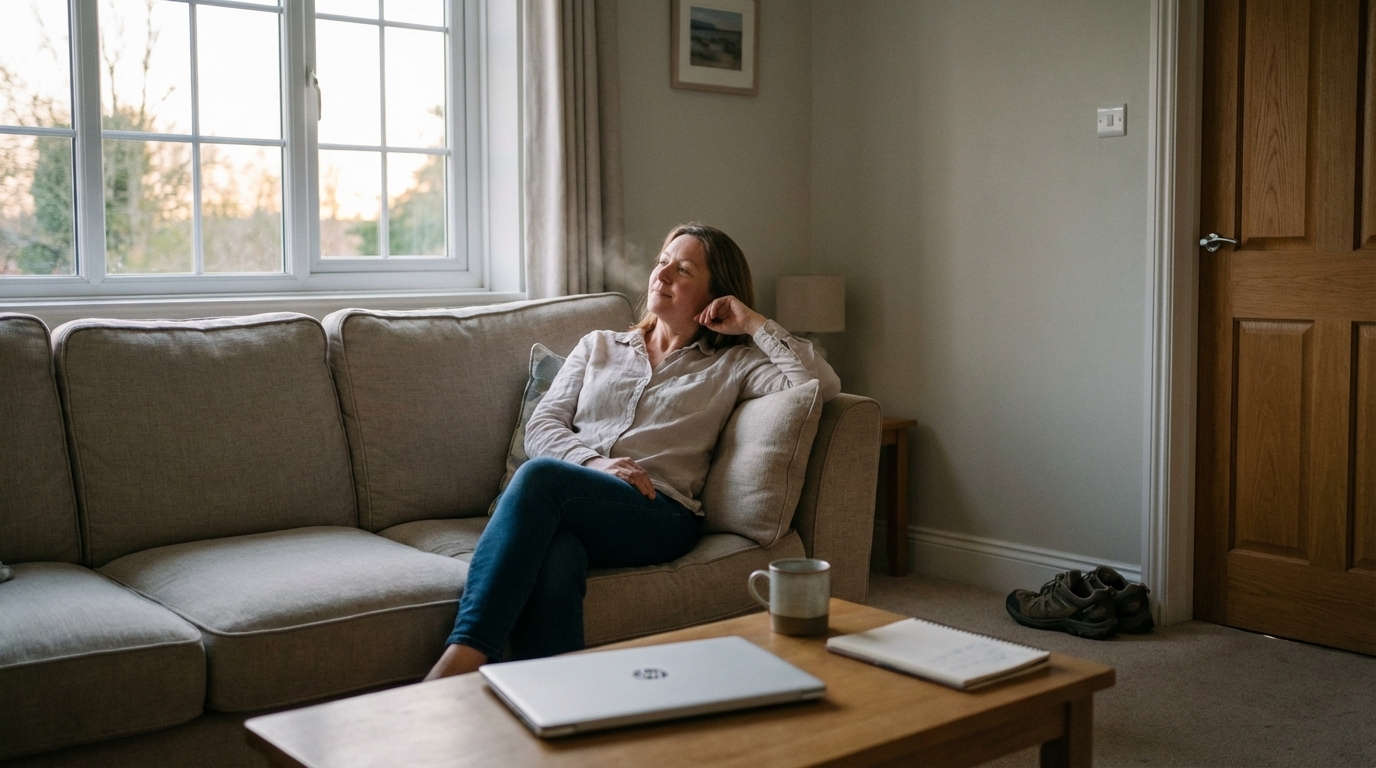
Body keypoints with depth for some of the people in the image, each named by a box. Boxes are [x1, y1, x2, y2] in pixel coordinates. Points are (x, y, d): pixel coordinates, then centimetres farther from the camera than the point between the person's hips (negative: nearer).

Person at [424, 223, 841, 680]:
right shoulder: (599, 346, 27)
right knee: (552, 565, -38)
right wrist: (593, 462, -6)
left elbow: (823, 386, 4)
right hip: (559, 505, 3)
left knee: (539, 475, -34)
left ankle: (462, 660, -42)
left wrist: (754, 324, 8)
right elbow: (541, 427, 15)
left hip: (659, 513, -3)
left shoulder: (732, 363, 19)